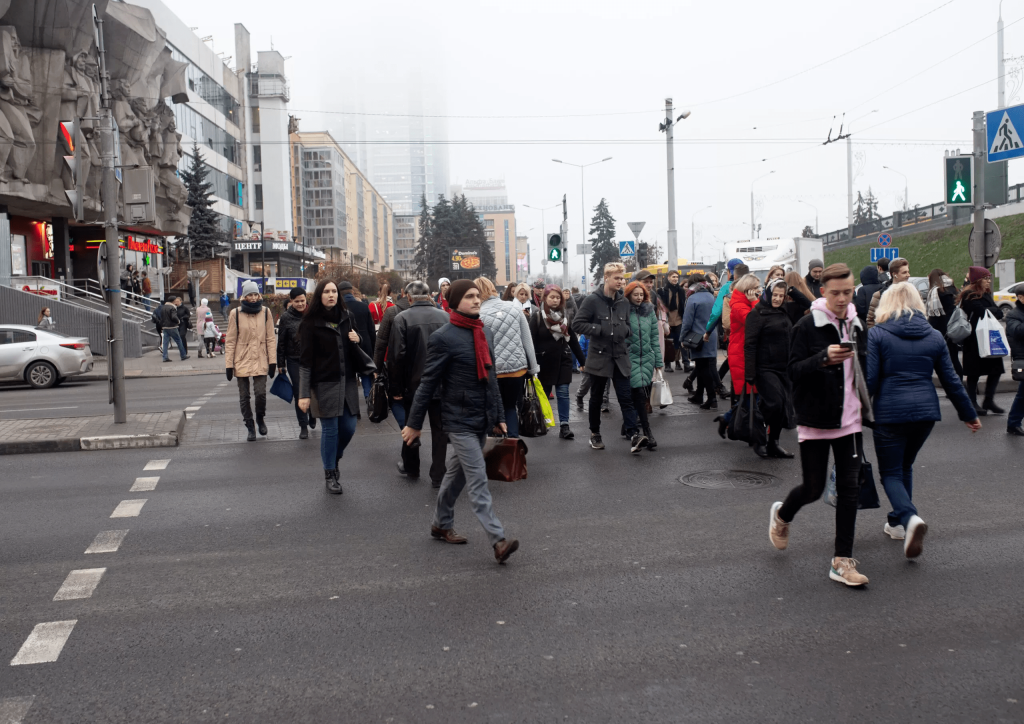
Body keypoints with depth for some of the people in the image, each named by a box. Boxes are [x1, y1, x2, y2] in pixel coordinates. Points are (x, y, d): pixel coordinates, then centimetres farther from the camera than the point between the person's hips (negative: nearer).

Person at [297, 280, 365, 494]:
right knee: (330, 429, 1)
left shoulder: (346, 317, 9)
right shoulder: (311, 323, -5)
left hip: (347, 382, 4)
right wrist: (304, 394, -12)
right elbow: (305, 360, -7)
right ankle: (330, 475, 16)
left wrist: (356, 341, -5)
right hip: (324, 384, -4)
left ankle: (334, 460, 32)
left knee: (348, 427, 4)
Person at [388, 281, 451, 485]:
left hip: (414, 384, -1)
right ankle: (438, 475, 10)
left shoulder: (402, 318, -10)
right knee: (439, 429, 9)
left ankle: (410, 467, 33)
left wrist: (396, 387, -6)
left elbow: (396, 356, -13)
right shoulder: (445, 316, -2)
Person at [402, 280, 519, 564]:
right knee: (478, 481, -8)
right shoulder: (443, 337, -12)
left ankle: (441, 525, 34)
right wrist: (414, 424, -7)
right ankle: (498, 541, -9)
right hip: (459, 421, -7)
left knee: (457, 474, 19)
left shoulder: (486, 334, 10)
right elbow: (428, 383, -10)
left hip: (482, 420, 7)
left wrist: (499, 416, 18)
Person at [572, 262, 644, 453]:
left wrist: (624, 331, -3)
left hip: (620, 358, 3)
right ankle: (595, 434, 27)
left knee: (626, 397, -6)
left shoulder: (623, 302, 8)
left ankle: (634, 436, -13)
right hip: (599, 357, -3)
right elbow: (577, 324, -10)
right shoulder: (592, 299, -8)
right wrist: (600, 330, -17)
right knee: (596, 398, 11)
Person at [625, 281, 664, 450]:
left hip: (647, 358, 4)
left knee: (643, 396, 7)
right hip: (630, 358, -4)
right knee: (640, 394, -13)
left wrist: (659, 361, 9)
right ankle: (647, 432, -12)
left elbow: (655, 337, 11)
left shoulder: (649, 311, 9)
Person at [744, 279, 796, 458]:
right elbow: (750, 344, -12)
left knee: (784, 406, 6)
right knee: (774, 403, -18)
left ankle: (773, 445, 17)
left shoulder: (784, 313, 17)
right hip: (765, 368, -7)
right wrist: (750, 373, -18)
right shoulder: (757, 314, -7)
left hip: (783, 369, 7)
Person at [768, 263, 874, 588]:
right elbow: (793, 372, -15)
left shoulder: (856, 325, 9)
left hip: (849, 420, 5)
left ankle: (843, 561, 10)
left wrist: (864, 406, 18)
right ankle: (782, 515, 36)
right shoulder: (807, 326, -10)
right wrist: (824, 359, -30)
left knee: (849, 488, 2)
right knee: (814, 488, 2)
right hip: (815, 421, -5)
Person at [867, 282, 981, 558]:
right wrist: (968, 414, 22)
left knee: (891, 472, 4)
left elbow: (869, 379, -10)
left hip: (890, 412, -4)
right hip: (926, 411, 5)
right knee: (905, 466, 22)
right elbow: (951, 380, 11)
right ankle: (897, 523, 27)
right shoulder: (934, 336, 9)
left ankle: (909, 517, -21)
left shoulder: (876, 334, -4)